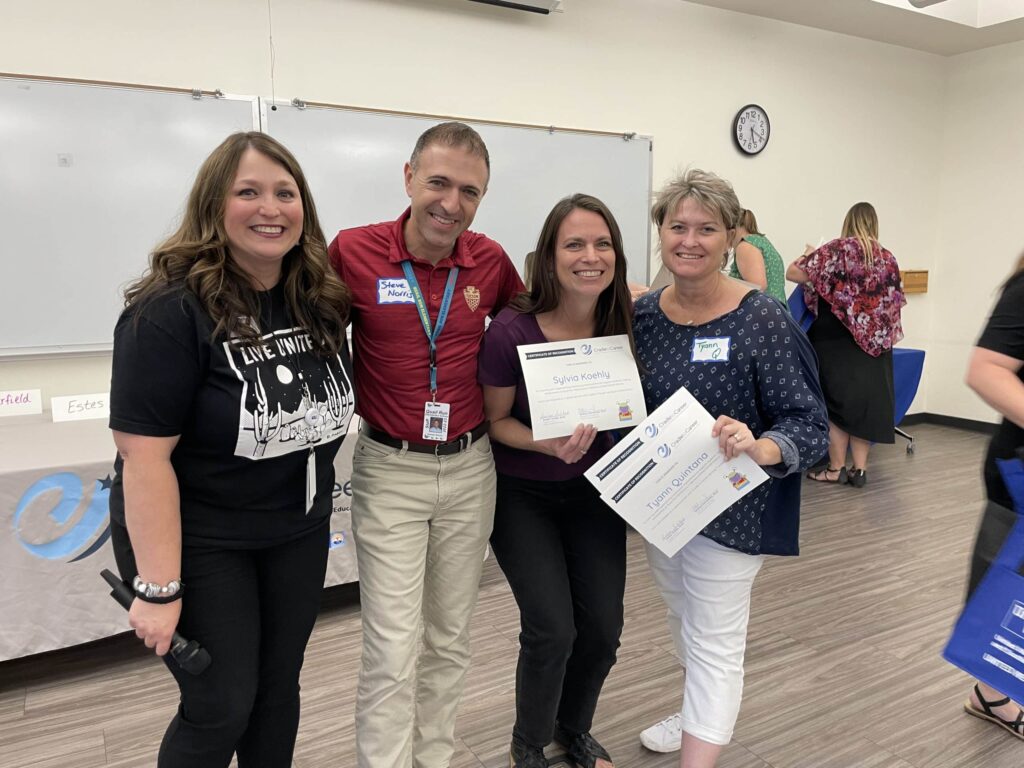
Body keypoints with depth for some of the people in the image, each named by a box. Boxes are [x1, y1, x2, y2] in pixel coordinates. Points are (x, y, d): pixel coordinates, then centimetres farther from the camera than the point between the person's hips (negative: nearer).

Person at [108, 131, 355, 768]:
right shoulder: (170, 310, -21)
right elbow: (145, 457, -22)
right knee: (221, 710, 5)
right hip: (198, 542, -5)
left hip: (300, 534, 6)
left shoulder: (323, 299, -2)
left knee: (278, 690, 18)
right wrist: (159, 589, -21)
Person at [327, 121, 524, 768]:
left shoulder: (491, 260, -1)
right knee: (393, 649, 0)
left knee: (451, 638, 17)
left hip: (470, 468, 4)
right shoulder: (353, 251, -11)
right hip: (390, 471, -3)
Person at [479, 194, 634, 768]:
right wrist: (548, 444, -28)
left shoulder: (624, 324, -10)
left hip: (595, 490, 4)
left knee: (604, 626, 5)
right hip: (523, 496, -4)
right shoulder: (512, 330, -23)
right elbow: (496, 420, -12)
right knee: (552, 630, -7)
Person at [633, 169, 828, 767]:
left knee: (714, 641, 2)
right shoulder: (644, 314, -3)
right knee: (683, 618, 25)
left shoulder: (764, 321, -18)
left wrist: (762, 448, -38)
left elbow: (810, 422, -17)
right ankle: (701, 717, 51)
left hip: (730, 509, -6)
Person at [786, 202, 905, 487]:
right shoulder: (887, 258, 8)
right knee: (865, 400, 8)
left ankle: (836, 468, 8)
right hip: (873, 342, 5)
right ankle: (859, 469, 11)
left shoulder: (839, 248, -7)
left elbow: (793, 273, -11)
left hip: (838, 341, -5)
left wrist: (810, 257, 9)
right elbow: (895, 303, 13)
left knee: (836, 400, 3)